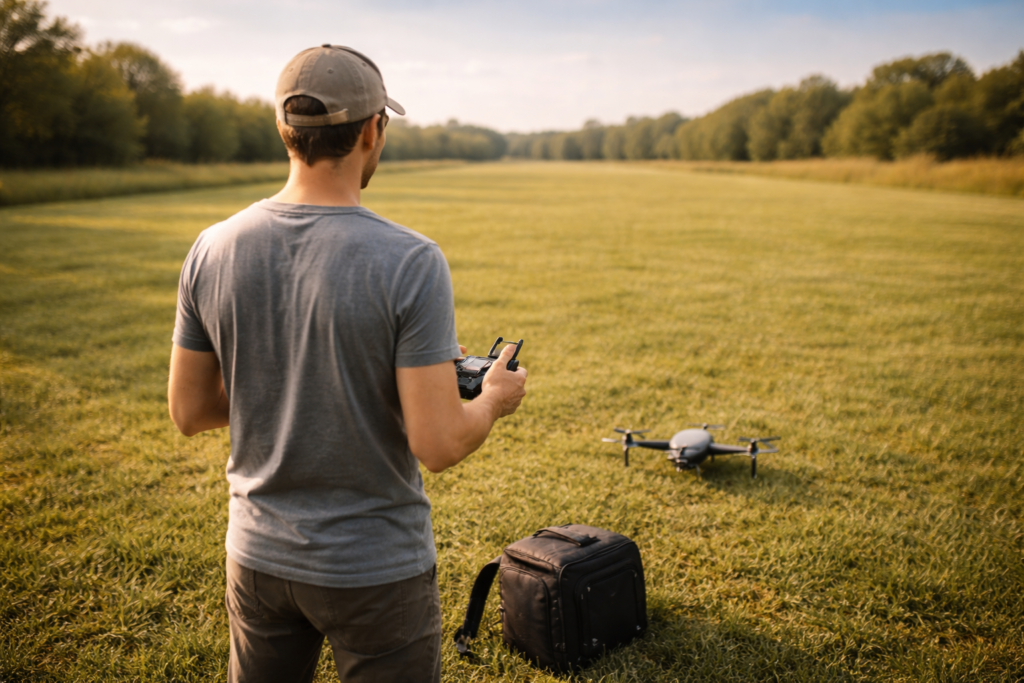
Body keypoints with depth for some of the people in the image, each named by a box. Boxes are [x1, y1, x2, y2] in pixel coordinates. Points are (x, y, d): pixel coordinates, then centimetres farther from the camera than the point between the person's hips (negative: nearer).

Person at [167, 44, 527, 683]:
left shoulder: (213, 250, -7)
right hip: (377, 570, -4)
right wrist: (495, 399, -2)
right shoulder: (411, 262, -22)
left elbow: (189, 412, 1)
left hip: (258, 555, 5)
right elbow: (439, 444, -22)